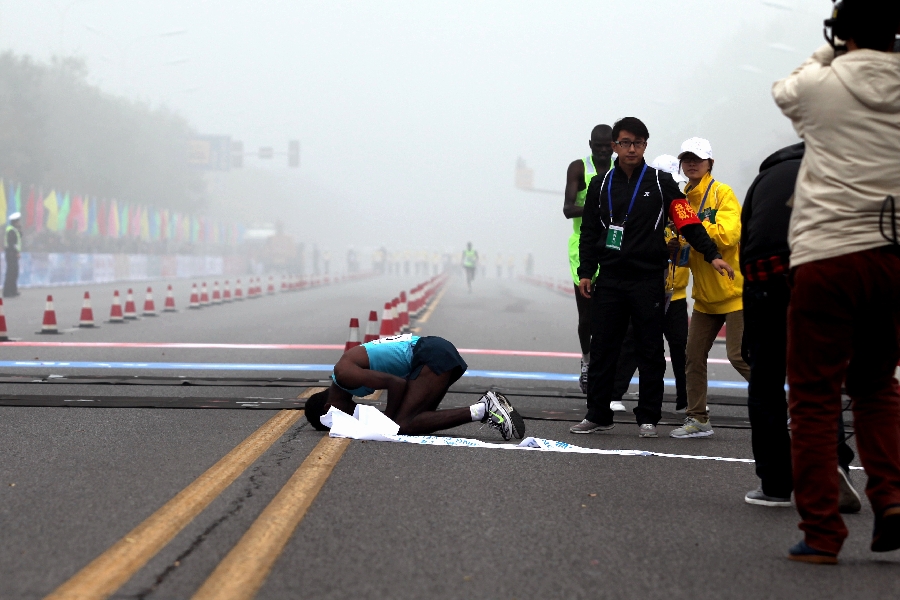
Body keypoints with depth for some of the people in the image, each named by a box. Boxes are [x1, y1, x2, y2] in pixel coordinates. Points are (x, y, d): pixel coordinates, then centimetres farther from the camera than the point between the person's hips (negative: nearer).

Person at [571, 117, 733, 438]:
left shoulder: (661, 183, 2)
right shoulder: (601, 185, 9)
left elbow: (688, 221, -2)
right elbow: (589, 232, 12)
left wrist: (712, 255, -11)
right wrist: (586, 272, 4)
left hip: (649, 280, -2)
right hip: (609, 280, 2)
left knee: (650, 351, 1)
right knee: (601, 348, 2)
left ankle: (648, 418, 8)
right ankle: (598, 415, 10)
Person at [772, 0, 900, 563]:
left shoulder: (821, 85, -2)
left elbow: (784, 89, 20)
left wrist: (832, 52, 28)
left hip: (828, 255, -3)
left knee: (815, 399, 3)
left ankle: (822, 533, 1)